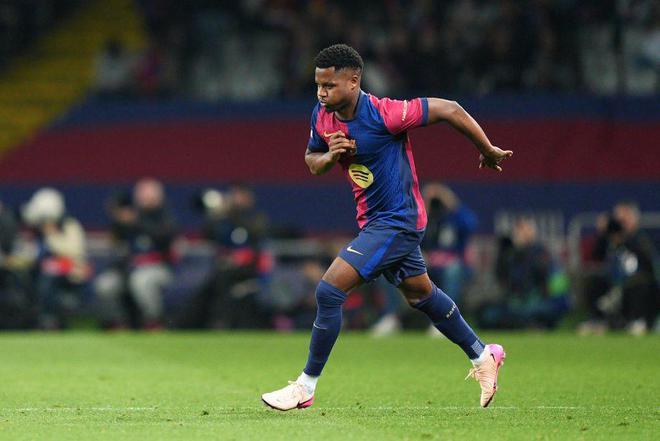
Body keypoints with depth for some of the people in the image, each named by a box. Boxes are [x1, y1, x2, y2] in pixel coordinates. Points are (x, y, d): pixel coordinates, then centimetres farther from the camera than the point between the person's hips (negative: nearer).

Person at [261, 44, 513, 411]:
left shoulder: (383, 114, -26)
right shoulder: (322, 116, -4)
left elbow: (449, 110, -19)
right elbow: (311, 160, 12)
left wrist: (488, 151, -7)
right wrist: (330, 156, -14)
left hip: (396, 221, -9)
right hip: (374, 219, 9)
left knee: (329, 291, -16)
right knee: (420, 294, 24)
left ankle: (306, 387, -7)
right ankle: (482, 356, 43)